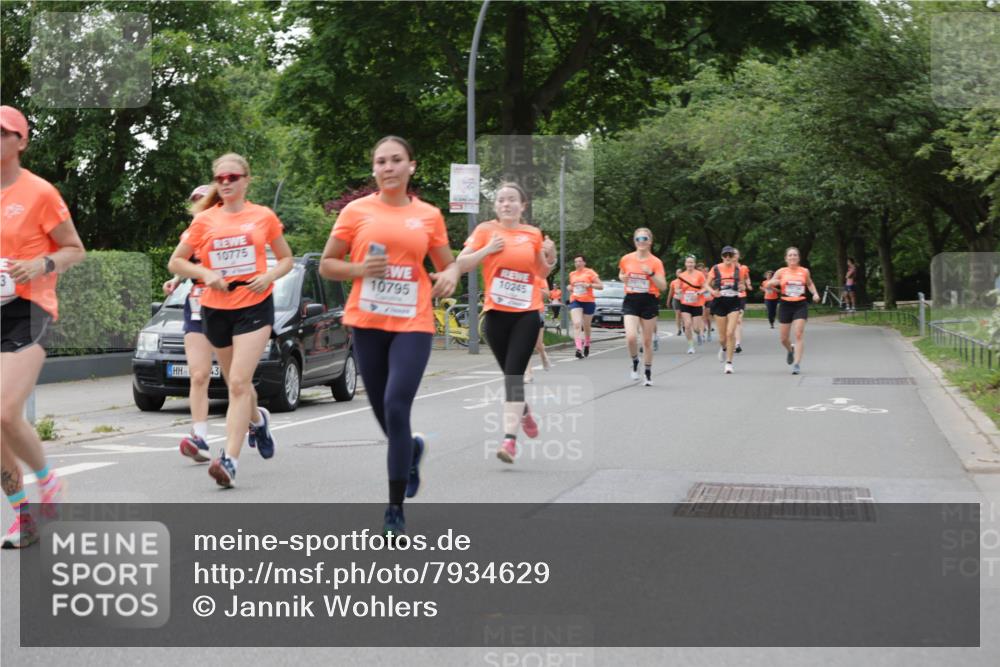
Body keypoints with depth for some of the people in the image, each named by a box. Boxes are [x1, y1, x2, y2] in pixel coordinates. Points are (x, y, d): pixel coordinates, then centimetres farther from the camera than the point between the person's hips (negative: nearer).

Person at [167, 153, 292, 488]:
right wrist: (205, 273, -11)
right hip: (216, 308, 3)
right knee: (236, 383, 15)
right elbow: (175, 262, 8)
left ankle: (230, 460, -22)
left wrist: (270, 275, -9)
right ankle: (258, 419, 48)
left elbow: (286, 258, 11)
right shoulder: (204, 221, 3)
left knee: (239, 382, -16)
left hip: (254, 306, -3)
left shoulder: (264, 217, 1)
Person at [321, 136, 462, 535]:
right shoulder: (356, 211, 3)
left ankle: (396, 508, -5)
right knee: (383, 411, 10)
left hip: (413, 324, -1)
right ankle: (412, 449, 47)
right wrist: (358, 269, -13)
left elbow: (448, 264, 15)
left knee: (396, 408, -15)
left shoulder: (429, 216, 5)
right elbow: (326, 265, 7)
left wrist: (449, 276, -8)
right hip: (367, 322, 2)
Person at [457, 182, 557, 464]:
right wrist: (487, 249, -15)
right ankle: (524, 411, 43)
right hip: (496, 313, 1)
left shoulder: (533, 234, 6)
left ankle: (510, 438, -18)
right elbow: (460, 264, -2)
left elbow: (542, 272, 19)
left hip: (527, 314, -1)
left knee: (513, 373, -13)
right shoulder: (485, 230, 2)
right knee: (510, 373, 11)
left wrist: (550, 256, -1)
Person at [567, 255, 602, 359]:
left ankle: (587, 344, 38)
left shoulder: (590, 272, -2)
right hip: (575, 301, 2)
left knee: (586, 326, 10)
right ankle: (579, 348, -29)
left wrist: (588, 285, -17)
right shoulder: (572, 274, 12)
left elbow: (601, 286, -5)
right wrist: (570, 288, 6)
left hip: (588, 302, -2)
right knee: (577, 324, -19)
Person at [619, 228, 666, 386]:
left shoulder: (655, 262, -5)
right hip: (631, 302, 1)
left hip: (649, 302, -1)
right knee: (631, 337, -18)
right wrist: (623, 278, -3)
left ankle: (648, 374, 22)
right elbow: (621, 275, 21)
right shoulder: (626, 259, 2)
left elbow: (663, 287, -7)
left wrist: (651, 274, -22)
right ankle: (635, 362, 12)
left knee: (647, 341, 6)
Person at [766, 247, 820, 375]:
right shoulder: (781, 272, 1)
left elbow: (810, 284, 22)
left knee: (799, 334, -15)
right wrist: (773, 282, -20)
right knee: (784, 338, 7)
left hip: (800, 305, -1)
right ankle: (790, 350, 42)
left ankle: (796, 364, -13)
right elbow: (768, 285, 3)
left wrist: (815, 293, 5)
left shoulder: (805, 271, 3)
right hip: (786, 305, 1)